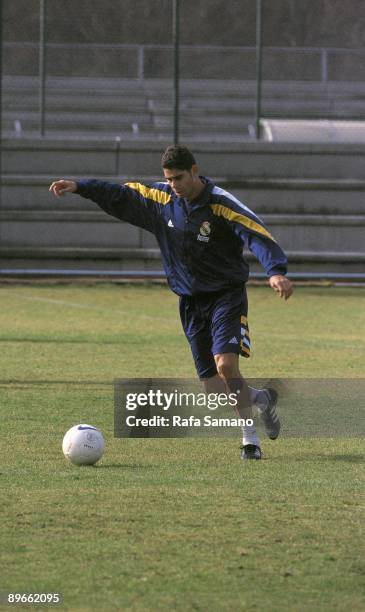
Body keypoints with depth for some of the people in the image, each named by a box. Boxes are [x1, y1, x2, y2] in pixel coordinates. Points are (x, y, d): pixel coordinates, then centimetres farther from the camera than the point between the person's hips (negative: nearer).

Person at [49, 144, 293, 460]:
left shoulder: (222, 204, -18)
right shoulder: (161, 198, 0)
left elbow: (258, 235, -29)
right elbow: (121, 196, 11)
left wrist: (276, 271, -45)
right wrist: (79, 187, 1)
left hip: (226, 295, -6)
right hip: (191, 301, 6)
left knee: (225, 365, -25)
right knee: (214, 389, 3)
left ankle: (250, 438, -9)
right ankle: (261, 399, 32)